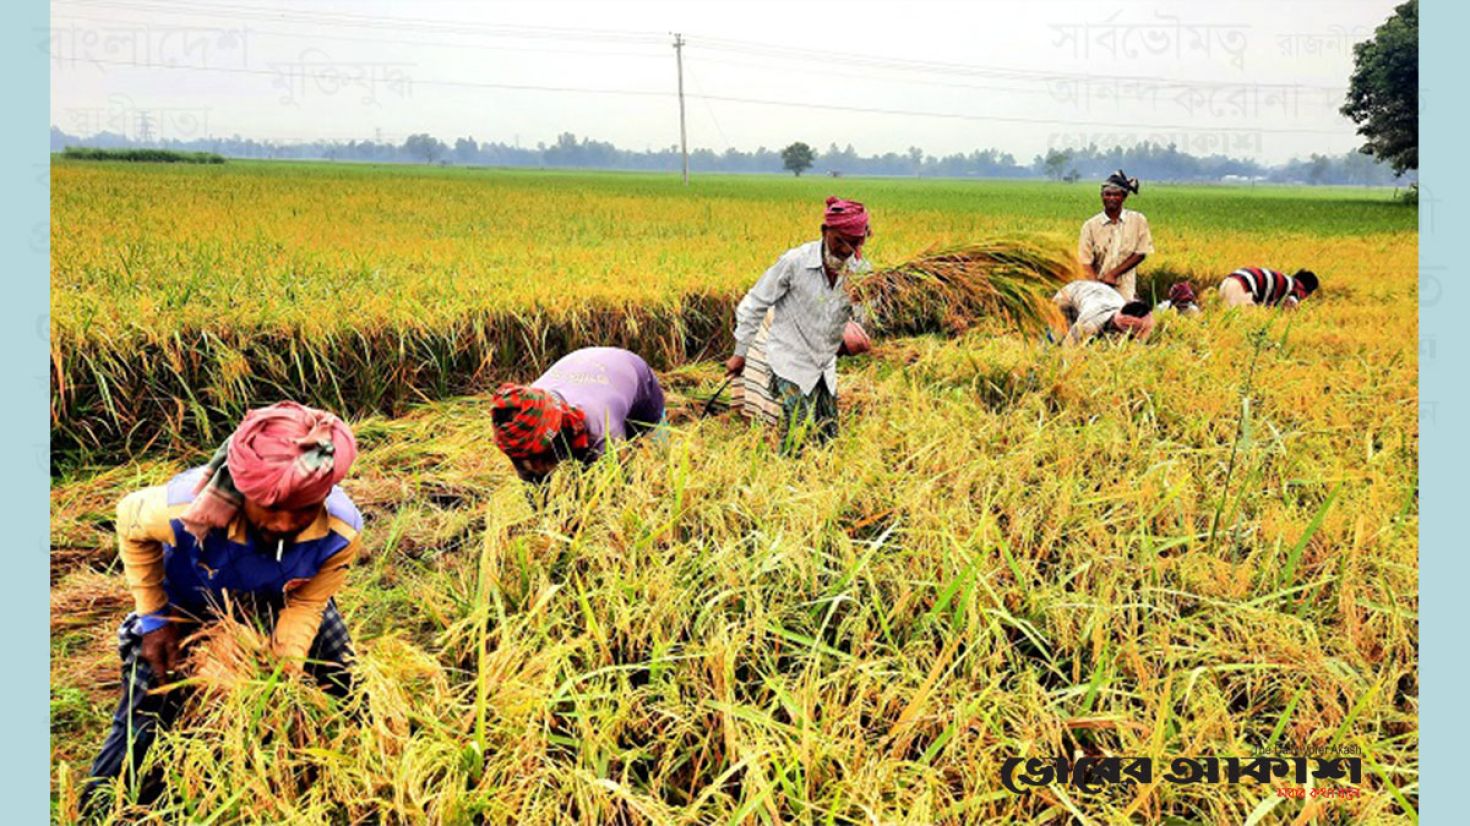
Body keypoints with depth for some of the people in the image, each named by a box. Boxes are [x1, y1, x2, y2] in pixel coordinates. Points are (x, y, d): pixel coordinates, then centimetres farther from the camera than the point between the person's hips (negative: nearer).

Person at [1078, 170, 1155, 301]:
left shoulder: (1138, 221, 4)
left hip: (1126, 290, 0)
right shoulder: (1090, 225, 1)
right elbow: (1086, 261, -2)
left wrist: (1113, 273, -7)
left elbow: (1141, 253, 2)